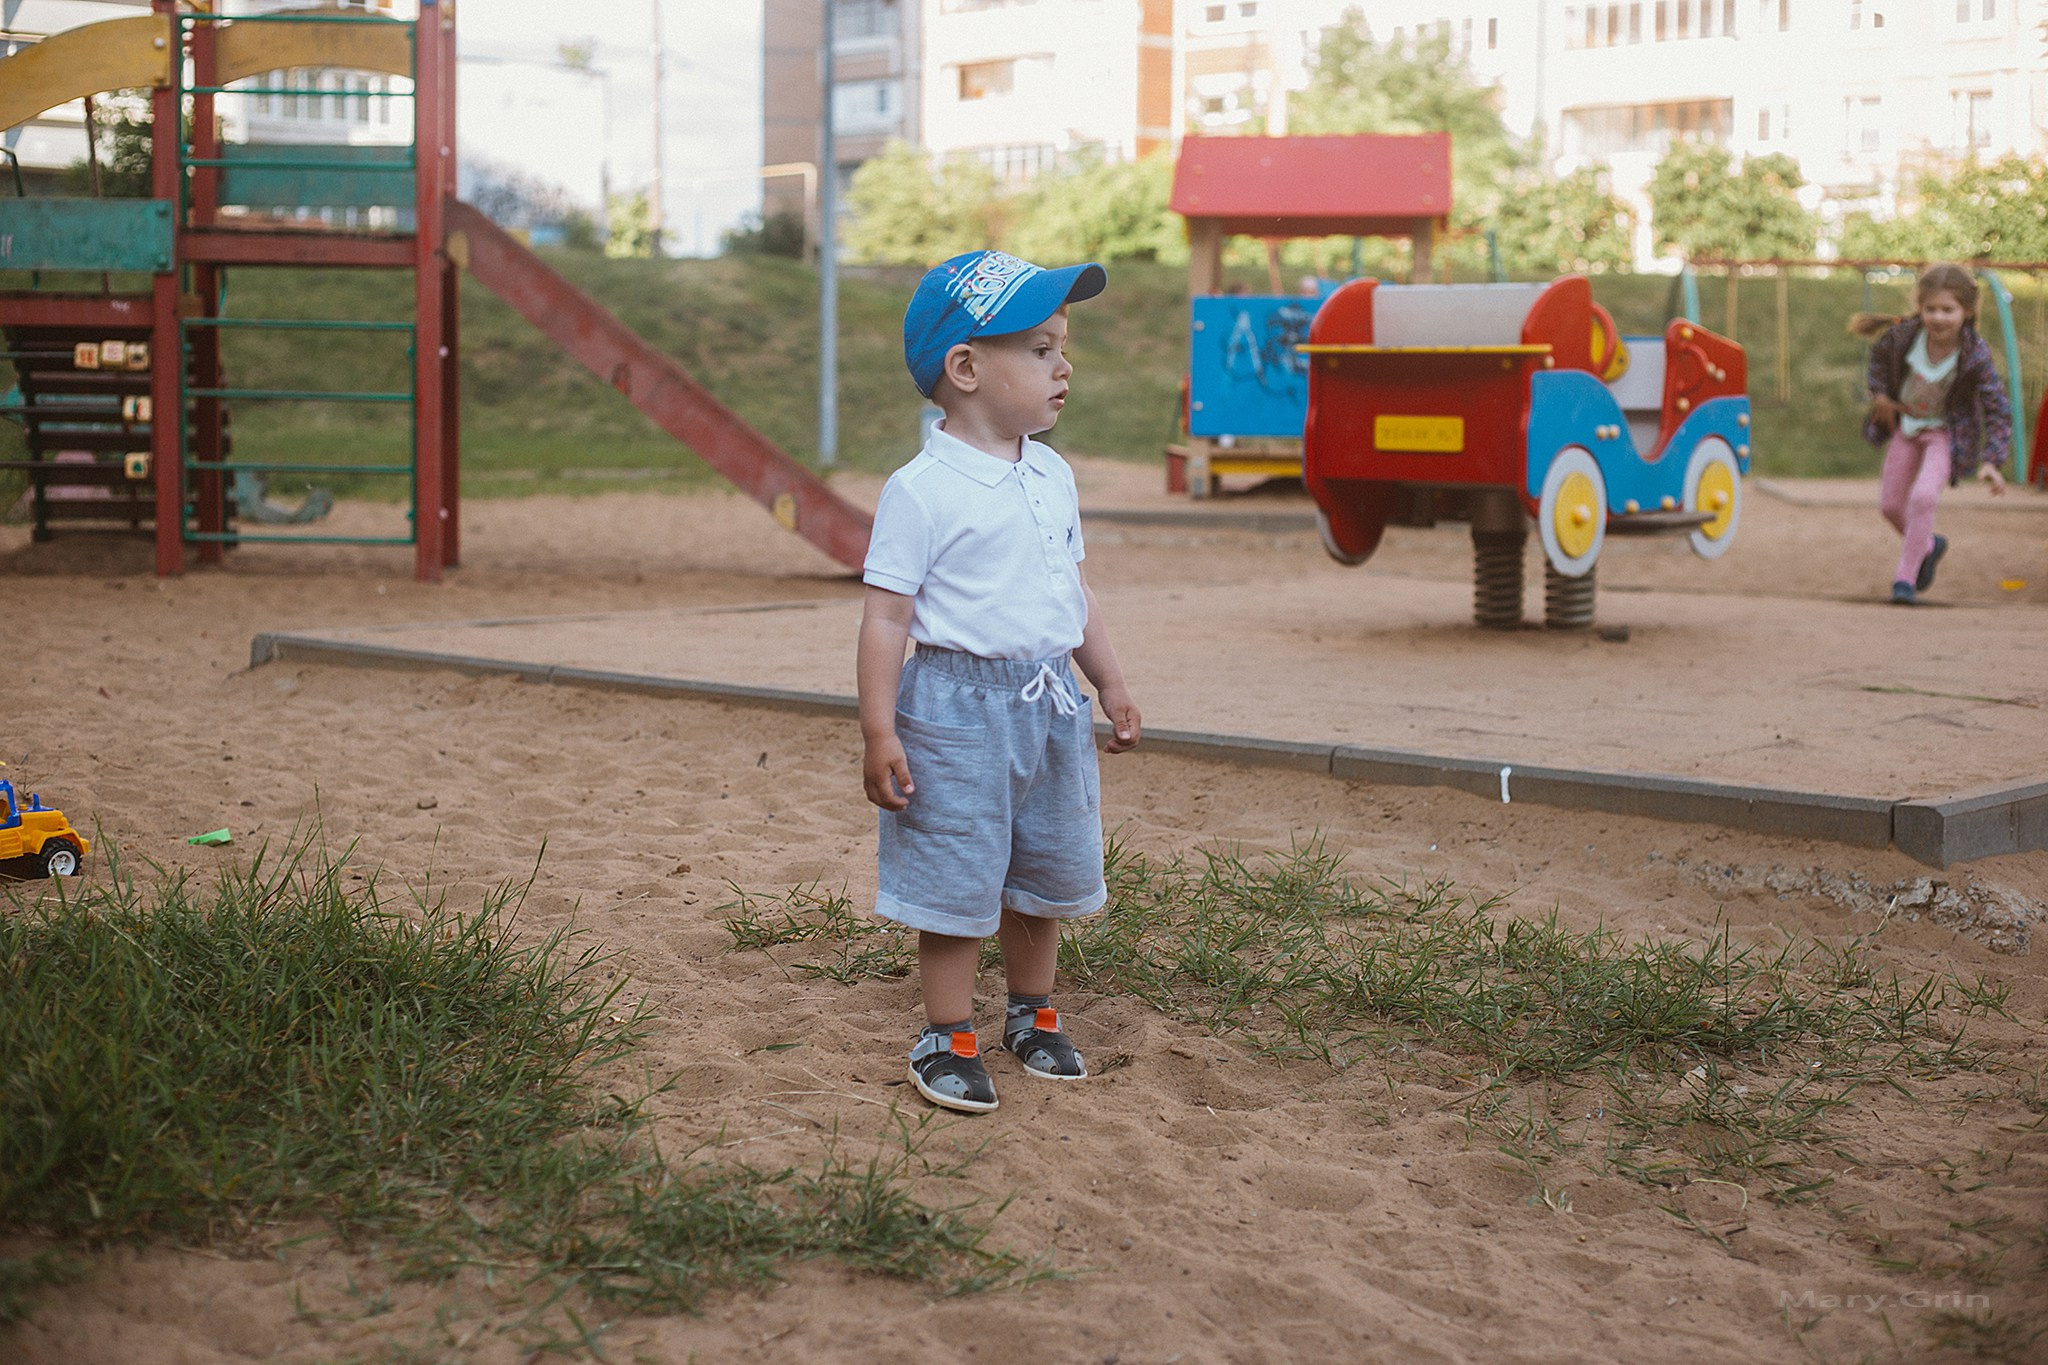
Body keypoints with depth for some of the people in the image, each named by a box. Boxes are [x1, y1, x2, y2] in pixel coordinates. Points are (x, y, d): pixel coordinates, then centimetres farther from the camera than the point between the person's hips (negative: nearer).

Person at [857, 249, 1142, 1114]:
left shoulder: (1053, 477, 9)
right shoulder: (921, 491, -14)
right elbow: (887, 614, -14)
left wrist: (1110, 684, 20)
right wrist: (879, 732, -17)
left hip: (1049, 702, 7)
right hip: (957, 708, -7)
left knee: (1046, 872, 17)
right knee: (955, 881, 1)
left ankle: (1032, 1013, 35)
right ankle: (947, 1038, 16)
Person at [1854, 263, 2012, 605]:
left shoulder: (1974, 356, -29)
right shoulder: (1904, 335, -22)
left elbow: (1998, 411, -22)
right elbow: (1879, 354, 3)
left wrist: (1991, 462, -29)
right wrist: (1880, 394, -6)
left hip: (1946, 433, -4)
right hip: (1906, 426, 4)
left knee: (1922, 496, -24)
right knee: (1891, 504, 11)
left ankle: (1905, 576, -9)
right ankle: (1928, 546, 42)